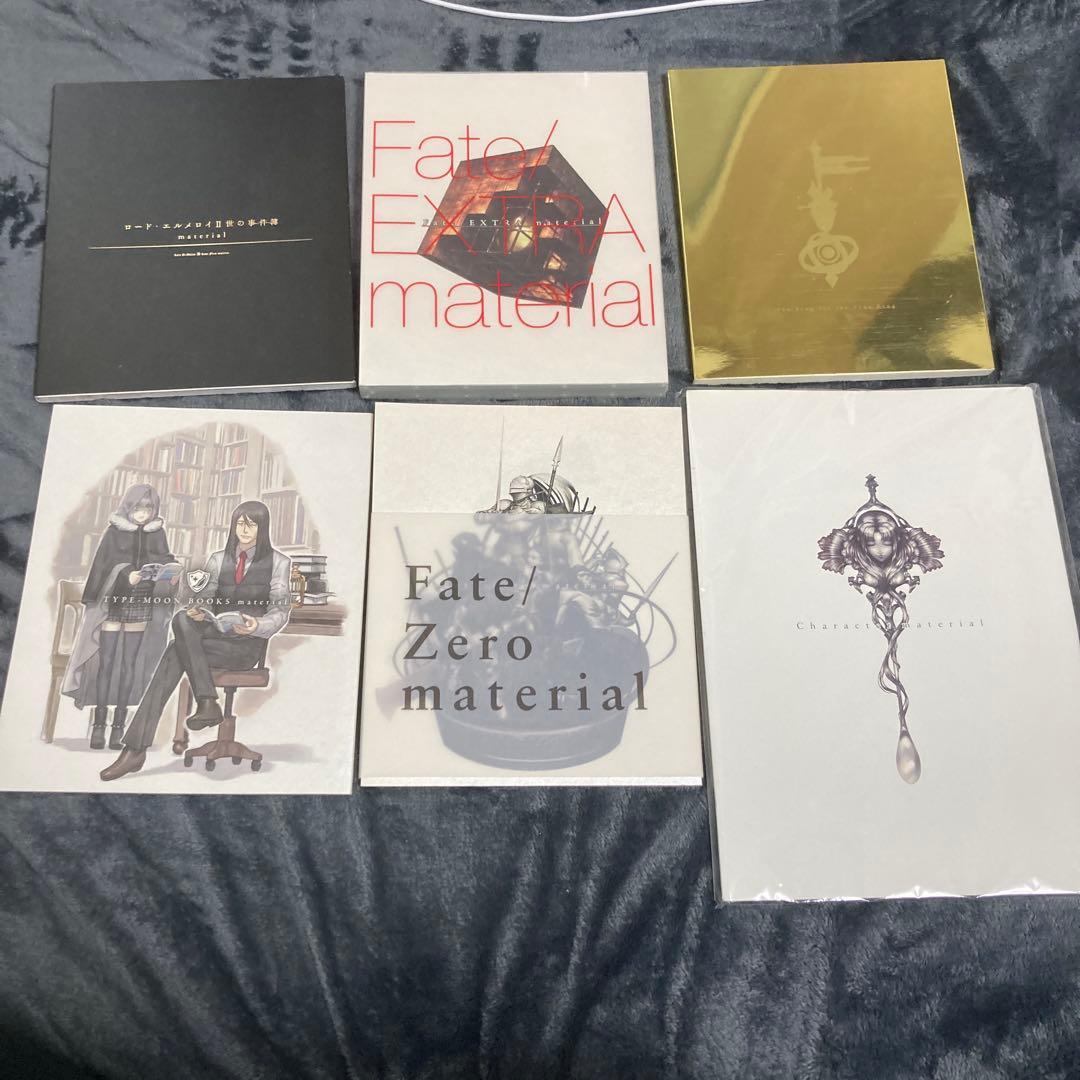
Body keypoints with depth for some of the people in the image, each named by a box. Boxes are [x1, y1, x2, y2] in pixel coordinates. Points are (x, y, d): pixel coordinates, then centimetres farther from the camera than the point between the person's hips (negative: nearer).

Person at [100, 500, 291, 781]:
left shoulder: (278, 562, 6)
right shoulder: (218, 559, 18)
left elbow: (280, 611, 1)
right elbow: (204, 597, 13)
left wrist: (257, 625, -20)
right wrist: (195, 610, -12)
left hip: (247, 645, -4)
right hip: (215, 635, 4)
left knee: (177, 653, -26)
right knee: (182, 619, -30)